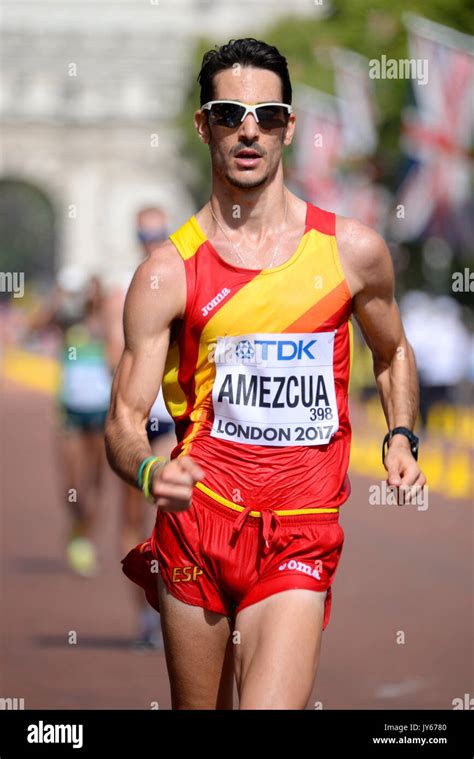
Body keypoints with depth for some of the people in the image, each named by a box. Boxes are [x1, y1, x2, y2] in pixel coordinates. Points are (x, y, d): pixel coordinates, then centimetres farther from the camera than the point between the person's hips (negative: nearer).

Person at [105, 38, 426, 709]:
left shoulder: (353, 251, 4)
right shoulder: (168, 272, -1)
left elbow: (392, 353, 24)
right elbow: (124, 419, -4)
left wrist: (400, 438, 8)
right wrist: (147, 471, -25)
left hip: (300, 535, 0)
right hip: (196, 523, 0)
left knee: (272, 707, -20)